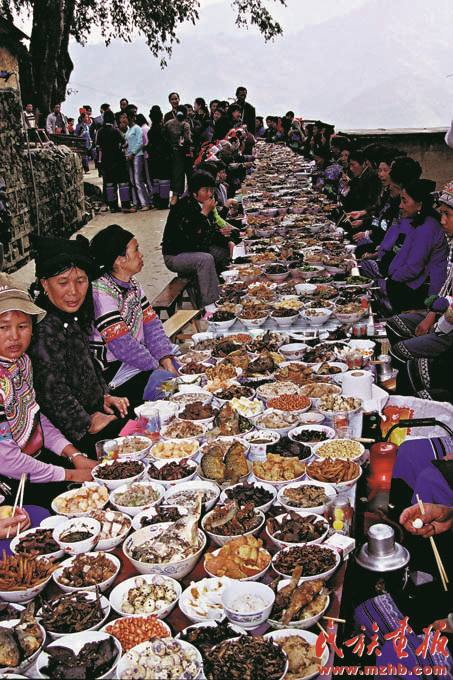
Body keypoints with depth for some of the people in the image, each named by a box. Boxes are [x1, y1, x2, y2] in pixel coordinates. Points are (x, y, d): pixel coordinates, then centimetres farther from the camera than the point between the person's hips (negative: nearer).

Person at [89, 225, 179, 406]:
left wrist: (166, 359, -6)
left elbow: (151, 322, 6)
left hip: (138, 354, 9)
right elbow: (120, 344, -24)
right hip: (112, 369, -9)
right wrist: (157, 367, -18)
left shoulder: (131, 283, 7)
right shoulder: (100, 292, -21)